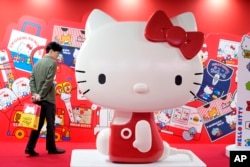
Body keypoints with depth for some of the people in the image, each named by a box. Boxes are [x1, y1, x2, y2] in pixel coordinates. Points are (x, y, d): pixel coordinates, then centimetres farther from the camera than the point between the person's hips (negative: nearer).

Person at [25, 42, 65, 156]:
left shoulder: (37, 63, 16)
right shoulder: (53, 63, -8)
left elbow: (32, 80, 7)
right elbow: (49, 81, -17)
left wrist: (34, 93, -2)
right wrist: (41, 94, -14)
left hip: (38, 98, 7)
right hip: (48, 98, -7)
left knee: (37, 123, 10)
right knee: (50, 124, 3)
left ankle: (30, 147, 5)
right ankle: (51, 148, 13)